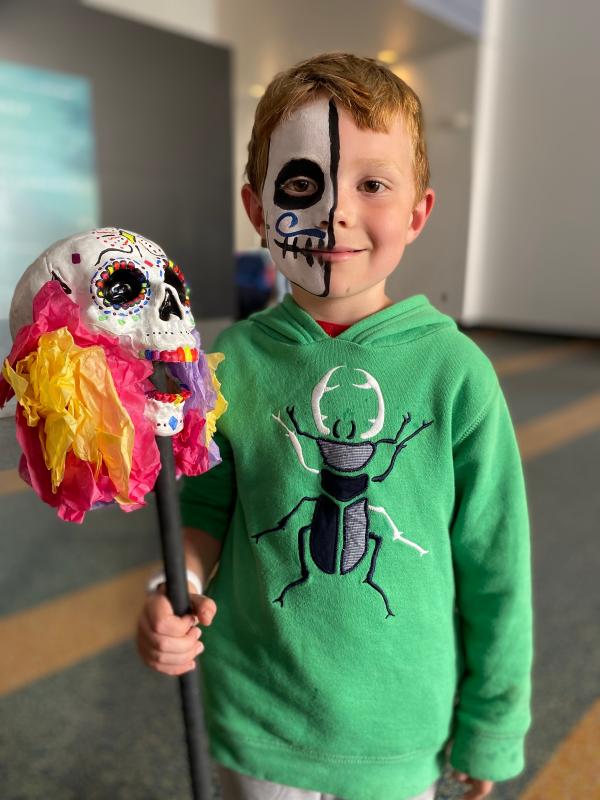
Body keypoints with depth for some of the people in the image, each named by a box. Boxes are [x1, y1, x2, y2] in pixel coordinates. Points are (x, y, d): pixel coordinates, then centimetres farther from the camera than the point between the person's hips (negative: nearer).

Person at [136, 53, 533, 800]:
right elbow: (210, 506, 0)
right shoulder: (235, 358, -12)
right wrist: (178, 589, -20)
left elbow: (493, 564, -8)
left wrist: (491, 725, 1)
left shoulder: (454, 370, -16)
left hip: (401, 723, 0)